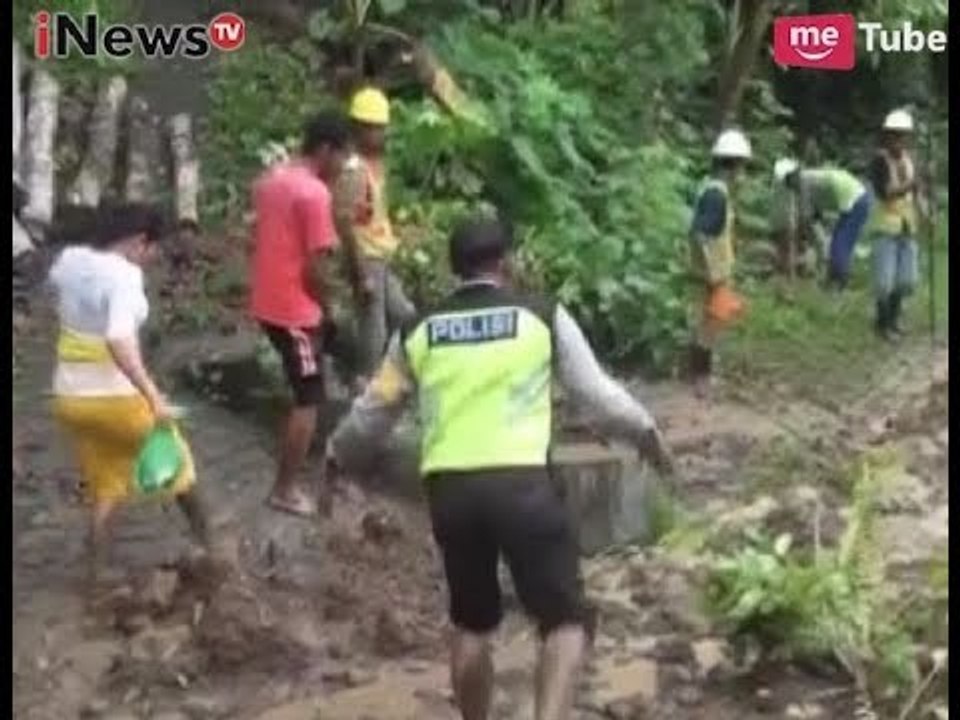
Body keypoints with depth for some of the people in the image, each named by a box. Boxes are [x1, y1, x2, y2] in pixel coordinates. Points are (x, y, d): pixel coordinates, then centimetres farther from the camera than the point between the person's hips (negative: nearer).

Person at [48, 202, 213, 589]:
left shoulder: (69, 259, 1)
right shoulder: (124, 274, -21)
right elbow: (119, 341, -35)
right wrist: (154, 395, -36)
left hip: (69, 396, 6)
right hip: (115, 396, -6)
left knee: (104, 489, 23)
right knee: (174, 457, 21)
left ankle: (95, 574, 22)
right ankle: (206, 543, 36)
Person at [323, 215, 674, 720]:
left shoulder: (417, 332, 14)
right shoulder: (543, 317, 7)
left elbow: (374, 411, 23)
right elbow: (596, 393, 14)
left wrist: (337, 454, 42)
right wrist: (645, 431, 32)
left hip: (448, 488, 3)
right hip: (522, 484, -3)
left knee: (471, 624, 22)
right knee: (566, 621, 5)